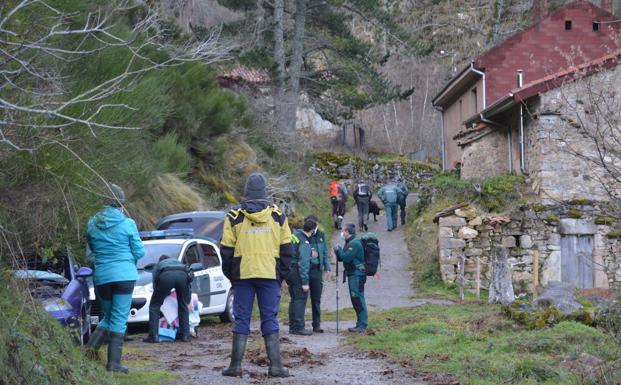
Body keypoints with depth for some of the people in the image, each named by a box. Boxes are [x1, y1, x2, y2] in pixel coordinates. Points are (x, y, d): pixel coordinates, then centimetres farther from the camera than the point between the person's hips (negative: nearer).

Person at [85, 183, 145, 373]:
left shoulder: (92, 223, 3)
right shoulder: (127, 224, -6)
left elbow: (91, 248, 13)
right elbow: (139, 252, -1)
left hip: (102, 277, 3)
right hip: (124, 275, -3)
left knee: (108, 316, 19)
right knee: (119, 319, 1)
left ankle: (91, 348, -1)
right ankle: (114, 362, -2)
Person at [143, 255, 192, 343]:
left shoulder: (158, 265, 40)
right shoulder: (179, 263, 44)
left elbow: (155, 286, 34)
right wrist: (188, 302, 42)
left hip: (166, 276, -2)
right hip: (182, 275, 2)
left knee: (154, 306, 13)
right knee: (183, 306, 23)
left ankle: (153, 336, 6)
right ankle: (185, 335, 19)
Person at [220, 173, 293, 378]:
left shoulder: (234, 216, 0)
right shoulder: (278, 216, 4)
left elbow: (226, 250, 1)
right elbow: (286, 248, 6)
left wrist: (230, 274, 12)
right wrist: (281, 274, 14)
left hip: (243, 275, 0)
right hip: (270, 274, 0)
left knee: (241, 319, 5)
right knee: (270, 320, 3)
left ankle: (236, 365, 3)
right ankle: (275, 365, -2)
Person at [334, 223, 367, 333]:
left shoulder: (354, 243, -15)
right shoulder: (350, 243, 18)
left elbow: (346, 258, -22)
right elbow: (341, 258, 20)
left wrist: (339, 250, -7)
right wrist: (338, 252, 0)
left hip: (357, 275, -11)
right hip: (352, 275, 11)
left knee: (358, 299, -10)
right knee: (356, 300, 13)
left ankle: (362, 325, -10)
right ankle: (360, 324, 18)